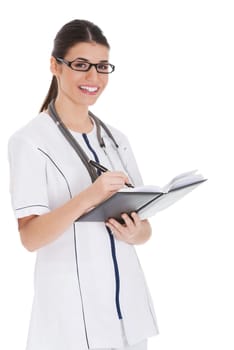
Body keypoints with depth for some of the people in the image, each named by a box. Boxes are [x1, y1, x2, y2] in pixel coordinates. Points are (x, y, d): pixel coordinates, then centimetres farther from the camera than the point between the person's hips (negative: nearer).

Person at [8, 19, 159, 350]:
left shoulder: (117, 139, 9)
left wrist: (137, 233, -11)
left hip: (128, 302, 5)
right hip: (71, 309, -5)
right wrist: (88, 197, -30)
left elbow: (143, 225, 12)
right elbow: (30, 237, -16)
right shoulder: (29, 140, -8)